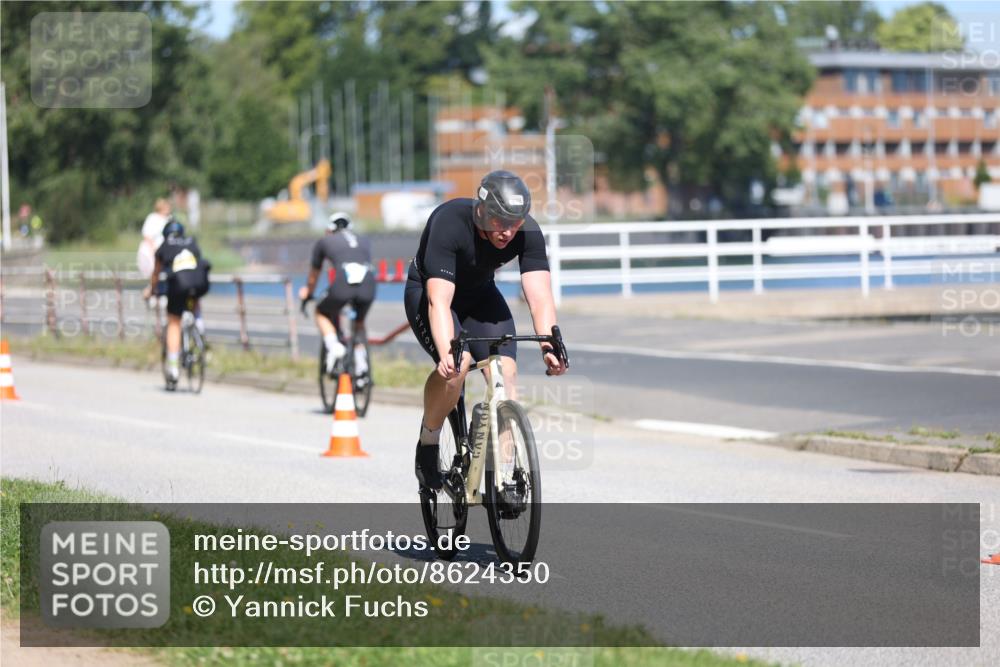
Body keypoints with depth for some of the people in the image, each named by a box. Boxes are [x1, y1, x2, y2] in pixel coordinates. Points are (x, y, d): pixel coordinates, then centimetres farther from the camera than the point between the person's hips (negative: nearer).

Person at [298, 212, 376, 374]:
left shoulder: (324, 241, 25)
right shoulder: (364, 241, 32)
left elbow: (314, 274, 36)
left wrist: (308, 292, 55)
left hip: (343, 284, -3)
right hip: (368, 286, 3)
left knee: (322, 313, 26)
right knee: (359, 322, 31)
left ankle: (333, 346, 1)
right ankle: (360, 360, 15)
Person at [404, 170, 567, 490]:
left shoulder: (528, 232, -24)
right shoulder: (449, 224, -35)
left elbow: (540, 296, -30)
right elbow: (439, 300, -42)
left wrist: (549, 346, -47)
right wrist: (448, 353, -56)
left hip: (480, 295, 4)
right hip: (427, 292, -4)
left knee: (505, 372, -17)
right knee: (458, 364, -29)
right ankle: (428, 443, -6)